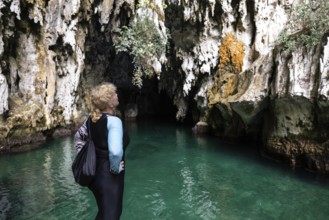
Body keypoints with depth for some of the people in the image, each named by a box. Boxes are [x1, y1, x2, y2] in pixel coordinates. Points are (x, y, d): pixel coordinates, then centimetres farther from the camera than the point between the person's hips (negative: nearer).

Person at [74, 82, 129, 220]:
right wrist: (115, 169, -20)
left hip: (94, 174, 8)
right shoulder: (113, 121, -23)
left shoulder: (92, 118, 1)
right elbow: (115, 151, -37)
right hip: (109, 177, -8)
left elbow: (78, 137, 17)